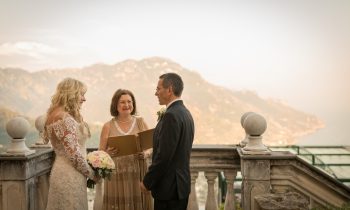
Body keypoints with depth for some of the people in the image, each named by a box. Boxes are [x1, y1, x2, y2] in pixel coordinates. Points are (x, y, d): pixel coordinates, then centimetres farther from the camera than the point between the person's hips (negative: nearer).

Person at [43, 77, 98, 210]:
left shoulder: (58, 115, 12)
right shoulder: (65, 119, -18)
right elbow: (74, 154, -21)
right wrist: (91, 174, -8)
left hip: (64, 173, 10)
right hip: (69, 176, -10)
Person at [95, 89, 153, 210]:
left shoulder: (140, 122, 5)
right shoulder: (108, 126, 2)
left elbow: (151, 146, 8)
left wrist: (145, 154, -12)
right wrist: (108, 153, -15)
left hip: (138, 175, 1)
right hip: (116, 176, -1)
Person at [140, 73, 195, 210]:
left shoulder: (171, 115, -18)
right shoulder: (185, 113, 11)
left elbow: (164, 155, -22)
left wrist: (147, 182, -13)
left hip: (169, 187, -9)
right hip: (181, 184, 9)